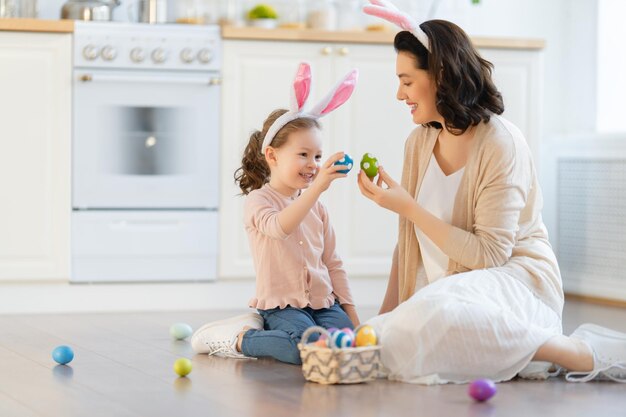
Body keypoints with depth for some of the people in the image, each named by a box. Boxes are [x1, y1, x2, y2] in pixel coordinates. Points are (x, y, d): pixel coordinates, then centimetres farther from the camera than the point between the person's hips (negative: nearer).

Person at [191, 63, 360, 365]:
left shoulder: (316, 206, 16)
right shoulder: (258, 200, -4)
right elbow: (279, 227, -29)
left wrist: (351, 313, 12)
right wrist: (317, 186, -37)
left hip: (323, 302, 6)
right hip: (282, 304, -6)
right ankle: (240, 338, -7)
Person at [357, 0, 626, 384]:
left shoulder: (501, 143, -14)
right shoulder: (419, 142, 9)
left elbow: (489, 255, -19)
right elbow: (409, 240, 14)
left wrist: (408, 207, -18)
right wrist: (389, 310, 6)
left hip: (516, 282, -8)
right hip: (450, 288, 8)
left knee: (433, 313, -38)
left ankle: (587, 354, -22)